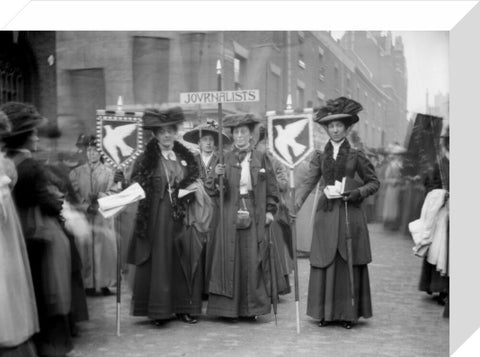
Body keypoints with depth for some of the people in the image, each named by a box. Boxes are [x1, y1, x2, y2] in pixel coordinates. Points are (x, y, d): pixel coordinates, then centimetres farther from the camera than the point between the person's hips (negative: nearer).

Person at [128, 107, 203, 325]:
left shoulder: (186, 158, 12)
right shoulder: (146, 160, 1)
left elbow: (196, 183, 21)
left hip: (181, 216, 3)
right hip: (156, 217, -3)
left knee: (185, 259, 3)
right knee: (158, 260, -1)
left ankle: (184, 307, 13)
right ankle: (159, 310, 7)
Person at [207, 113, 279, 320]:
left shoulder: (261, 158, 7)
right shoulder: (225, 159, 5)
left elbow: (272, 187, 8)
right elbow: (219, 191, -1)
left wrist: (270, 210, -1)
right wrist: (217, 177, -19)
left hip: (255, 216, 0)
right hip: (231, 216, 0)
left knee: (253, 261, 2)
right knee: (231, 260, 0)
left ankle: (252, 308, 11)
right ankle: (229, 308, 7)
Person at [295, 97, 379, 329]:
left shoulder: (356, 156, 3)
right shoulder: (320, 157, 9)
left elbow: (374, 182, 7)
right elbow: (309, 181, -1)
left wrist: (358, 192, -12)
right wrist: (298, 201, -18)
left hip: (350, 212, -2)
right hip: (326, 212, 2)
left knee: (349, 263, 0)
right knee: (325, 263, 2)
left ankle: (349, 313, 10)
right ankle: (326, 312, 13)